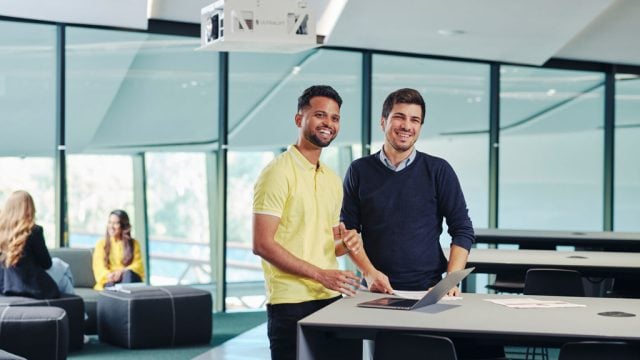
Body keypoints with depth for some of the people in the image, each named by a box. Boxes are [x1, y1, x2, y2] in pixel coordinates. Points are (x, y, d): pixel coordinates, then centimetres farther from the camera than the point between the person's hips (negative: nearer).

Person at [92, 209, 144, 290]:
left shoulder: (134, 243, 16)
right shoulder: (101, 244, 16)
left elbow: (138, 265, 4)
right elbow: (99, 266, 3)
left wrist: (123, 271, -18)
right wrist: (109, 275, -21)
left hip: (130, 278, 0)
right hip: (109, 281, 0)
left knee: (128, 273, -35)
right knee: (111, 284, -37)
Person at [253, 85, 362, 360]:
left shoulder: (332, 180, 15)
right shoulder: (278, 172, -9)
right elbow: (262, 244, -15)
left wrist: (345, 244, 0)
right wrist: (320, 274, -18)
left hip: (331, 298, 7)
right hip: (291, 304, -7)